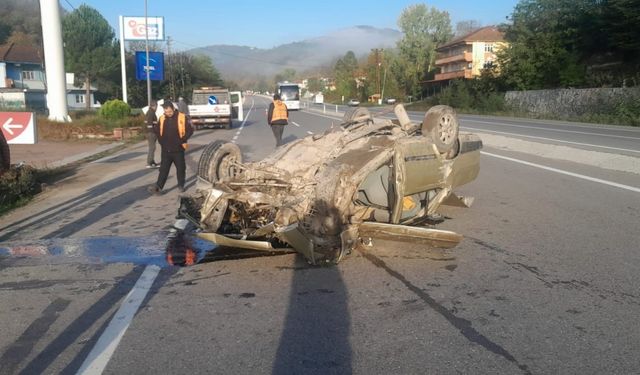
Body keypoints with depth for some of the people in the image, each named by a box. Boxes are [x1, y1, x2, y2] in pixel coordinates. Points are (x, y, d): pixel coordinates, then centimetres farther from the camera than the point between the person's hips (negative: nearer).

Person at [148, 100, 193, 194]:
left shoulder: (182, 118, -9)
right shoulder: (162, 119, 3)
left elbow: (190, 131, -7)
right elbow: (157, 131, 17)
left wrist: (182, 141, -11)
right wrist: (161, 141, 5)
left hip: (178, 149, -2)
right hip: (165, 149, 2)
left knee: (180, 168, 9)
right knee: (163, 169, 1)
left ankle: (181, 185, 24)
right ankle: (158, 187, -2)